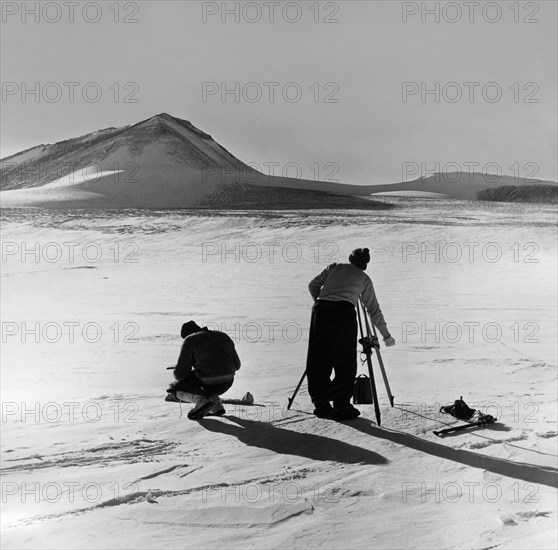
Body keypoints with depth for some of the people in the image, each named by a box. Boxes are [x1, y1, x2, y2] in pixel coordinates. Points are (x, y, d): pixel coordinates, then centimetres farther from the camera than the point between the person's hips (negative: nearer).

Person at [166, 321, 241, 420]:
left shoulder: (190, 341, -3)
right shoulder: (223, 336, 14)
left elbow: (180, 373, -5)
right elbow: (236, 365, 17)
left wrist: (177, 374, 19)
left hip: (208, 384, -6)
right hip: (227, 384, 6)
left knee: (174, 389, 17)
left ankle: (202, 401, -8)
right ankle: (217, 407, 17)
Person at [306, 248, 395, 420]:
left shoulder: (333, 268, 25)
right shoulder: (364, 279, 20)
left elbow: (313, 285, 17)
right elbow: (374, 310, 21)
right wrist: (386, 335, 28)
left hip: (320, 310, 3)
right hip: (344, 313, -3)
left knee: (319, 360, 11)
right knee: (345, 364, 7)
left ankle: (321, 405, 15)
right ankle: (341, 406, 5)